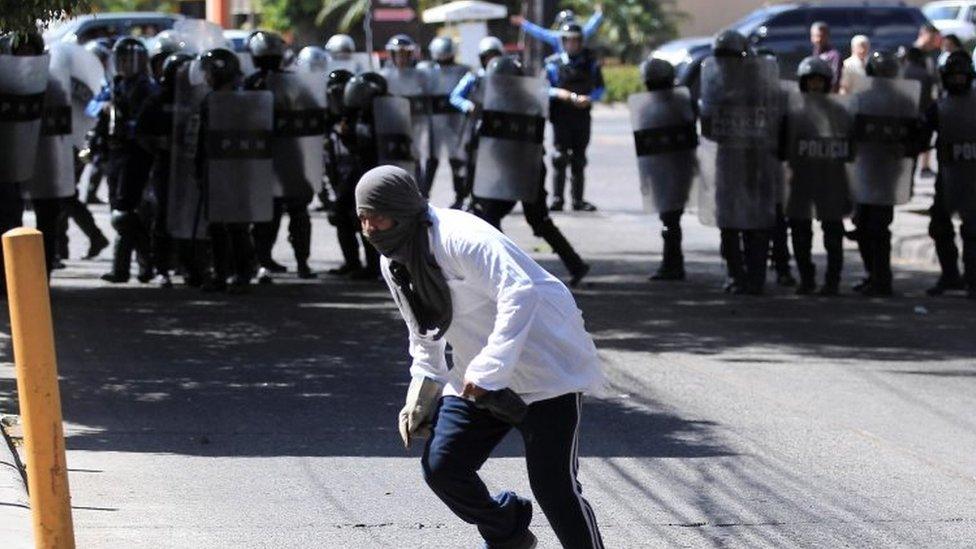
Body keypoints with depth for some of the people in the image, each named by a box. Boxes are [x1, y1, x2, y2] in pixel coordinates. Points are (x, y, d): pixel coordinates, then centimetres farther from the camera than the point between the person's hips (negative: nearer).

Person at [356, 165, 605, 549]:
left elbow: (519, 293, -36)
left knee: (553, 485, -11)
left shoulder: (460, 239, -25)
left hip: (546, 369, -8)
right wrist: (421, 394, 10)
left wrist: (489, 369, -39)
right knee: (440, 467, -3)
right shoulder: (393, 263, 4)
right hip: (477, 383, 8)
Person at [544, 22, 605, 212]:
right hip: (561, 116, -2)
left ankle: (578, 200, 11)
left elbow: (600, 88, 10)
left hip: (582, 116, 2)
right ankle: (557, 199, -7)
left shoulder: (590, 62, 9)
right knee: (560, 157, -9)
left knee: (579, 159, 6)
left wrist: (589, 99, -10)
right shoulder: (553, 63, 3)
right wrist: (558, 93, -19)